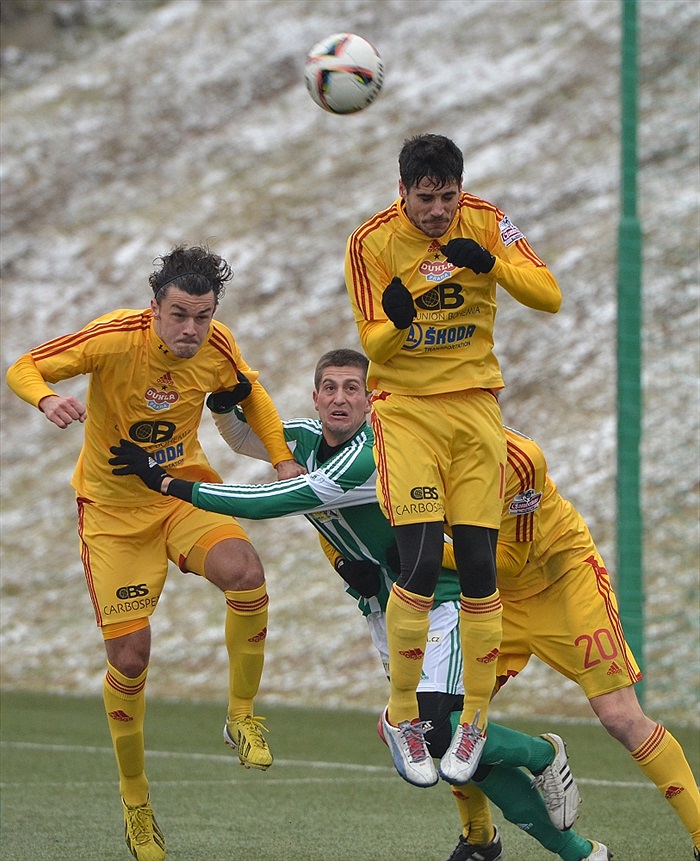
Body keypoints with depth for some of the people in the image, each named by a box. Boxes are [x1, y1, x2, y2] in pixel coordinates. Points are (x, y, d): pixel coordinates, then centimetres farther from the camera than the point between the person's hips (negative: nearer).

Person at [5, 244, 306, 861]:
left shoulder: (216, 345, -10)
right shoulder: (116, 337, -21)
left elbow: (250, 393, 13)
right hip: (112, 506, -2)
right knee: (130, 655, -8)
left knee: (244, 572, -30)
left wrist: (282, 459, 3)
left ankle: (242, 717, -9)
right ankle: (135, 803, 13)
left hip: (184, 491, 2)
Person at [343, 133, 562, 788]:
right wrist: (396, 321, -31)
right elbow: (372, 343, -8)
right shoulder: (371, 242, -9)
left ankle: (475, 718, 13)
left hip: (475, 407, 2)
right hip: (405, 408, -2)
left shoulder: (485, 223, -4)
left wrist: (490, 263, -29)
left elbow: (549, 296, -12)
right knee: (420, 564, -16)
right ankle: (400, 716, 1)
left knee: (478, 568, -2)